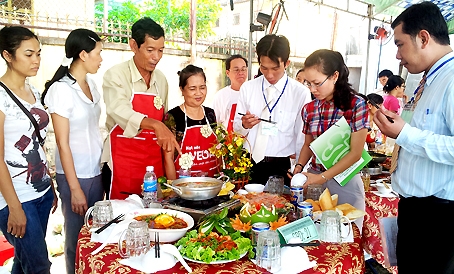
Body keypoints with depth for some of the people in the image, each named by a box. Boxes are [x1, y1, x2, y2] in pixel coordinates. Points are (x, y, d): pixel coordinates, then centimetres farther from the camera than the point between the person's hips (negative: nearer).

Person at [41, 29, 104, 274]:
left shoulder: (91, 84, 6)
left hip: (96, 171, 6)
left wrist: (104, 166, 6)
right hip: (74, 175, -6)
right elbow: (63, 143, -13)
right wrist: (74, 189, -12)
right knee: (77, 236, 10)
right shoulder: (61, 89, -14)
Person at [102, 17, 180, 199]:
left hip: (154, 162, 5)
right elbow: (119, 111, -25)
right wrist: (155, 124, -40)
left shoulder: (161, 80, 11)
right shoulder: (116, 75, -7)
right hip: (123, 162, -5)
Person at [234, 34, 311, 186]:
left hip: (281, 168, -2)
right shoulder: (247, 88, 3)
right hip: (249, 165, 2)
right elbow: (237, 129, 7)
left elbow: (302, 139, -2)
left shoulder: (301, 93, -5)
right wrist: (244, 125, -14)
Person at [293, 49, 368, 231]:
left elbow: (355, 153, -14)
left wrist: (322, 177, -18)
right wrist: (299, 167, -5)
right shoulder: (309, 109, 1)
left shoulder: (356, 105, -12)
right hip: (314, 178, 4)